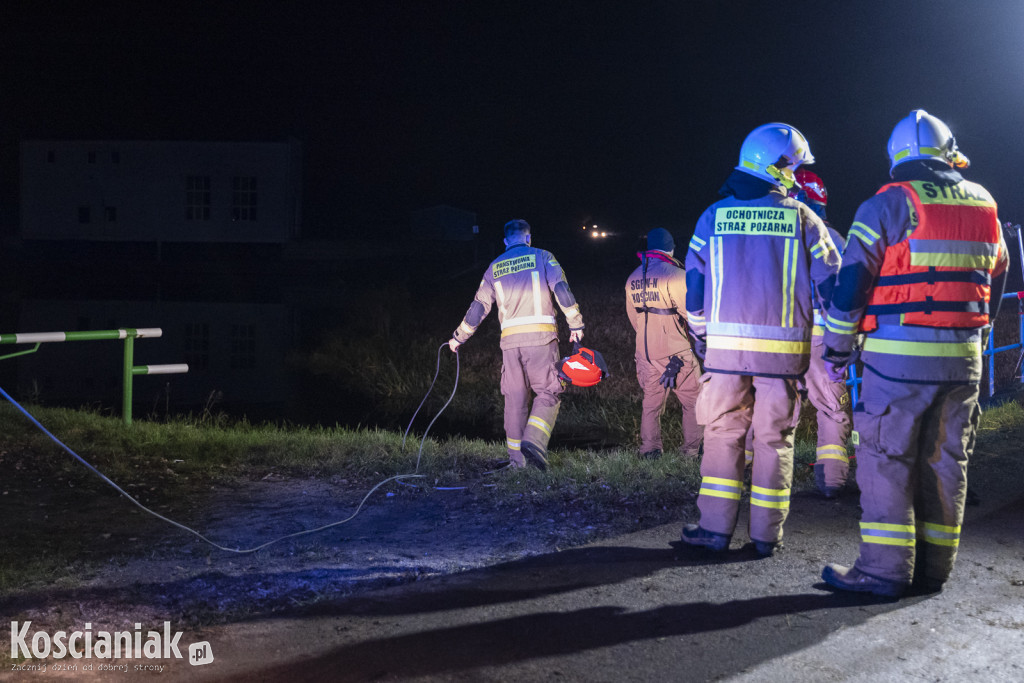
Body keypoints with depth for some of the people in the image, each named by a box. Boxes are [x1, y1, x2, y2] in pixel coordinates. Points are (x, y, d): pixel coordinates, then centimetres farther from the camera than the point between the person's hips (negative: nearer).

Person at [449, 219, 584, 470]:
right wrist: (575, 324, -3)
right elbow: (561, 289, -6)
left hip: (511, 338, 3)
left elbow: (478, 306, 15)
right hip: (541, 336, -3)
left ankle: (516, 457, 11)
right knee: (548, 392, 2)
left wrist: (459, 337, 25)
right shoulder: (541, 257, 7)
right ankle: (533, 442, -18)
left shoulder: (495, 267, 15)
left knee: (515, 397, 9)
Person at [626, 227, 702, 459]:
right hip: (676, 350, -6)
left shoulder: (632, 279, 8)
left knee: (651, 401, 13)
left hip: (646, 351, 6)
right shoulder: (675, 274, -14)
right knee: (692, 400, 7)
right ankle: (692, 448, 10)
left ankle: (650, 449, 12)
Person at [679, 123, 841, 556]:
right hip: (783, 350, -1)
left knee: (723, 433, 9)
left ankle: (716, 527, 10)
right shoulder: (803, 219, 2)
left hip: (726, 344, 1)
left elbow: (694, 287, 8)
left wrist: (700, 337, 18)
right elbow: (831, 287, 2)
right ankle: (767, 534, 12)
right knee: (774, 438, 8)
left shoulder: (714, 216, 6)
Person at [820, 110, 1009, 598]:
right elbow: (994, 283, 21)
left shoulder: (889, 205, -6)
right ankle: (934, 567, 20)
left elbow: (850, 285, -8)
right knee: (945, 461, 12)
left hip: (899, 355, -6)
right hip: (964, 357, 6)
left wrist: (836, 349, 2)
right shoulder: (985, 207, 12)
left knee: (885, 459, -1)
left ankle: (884, 569, 1)